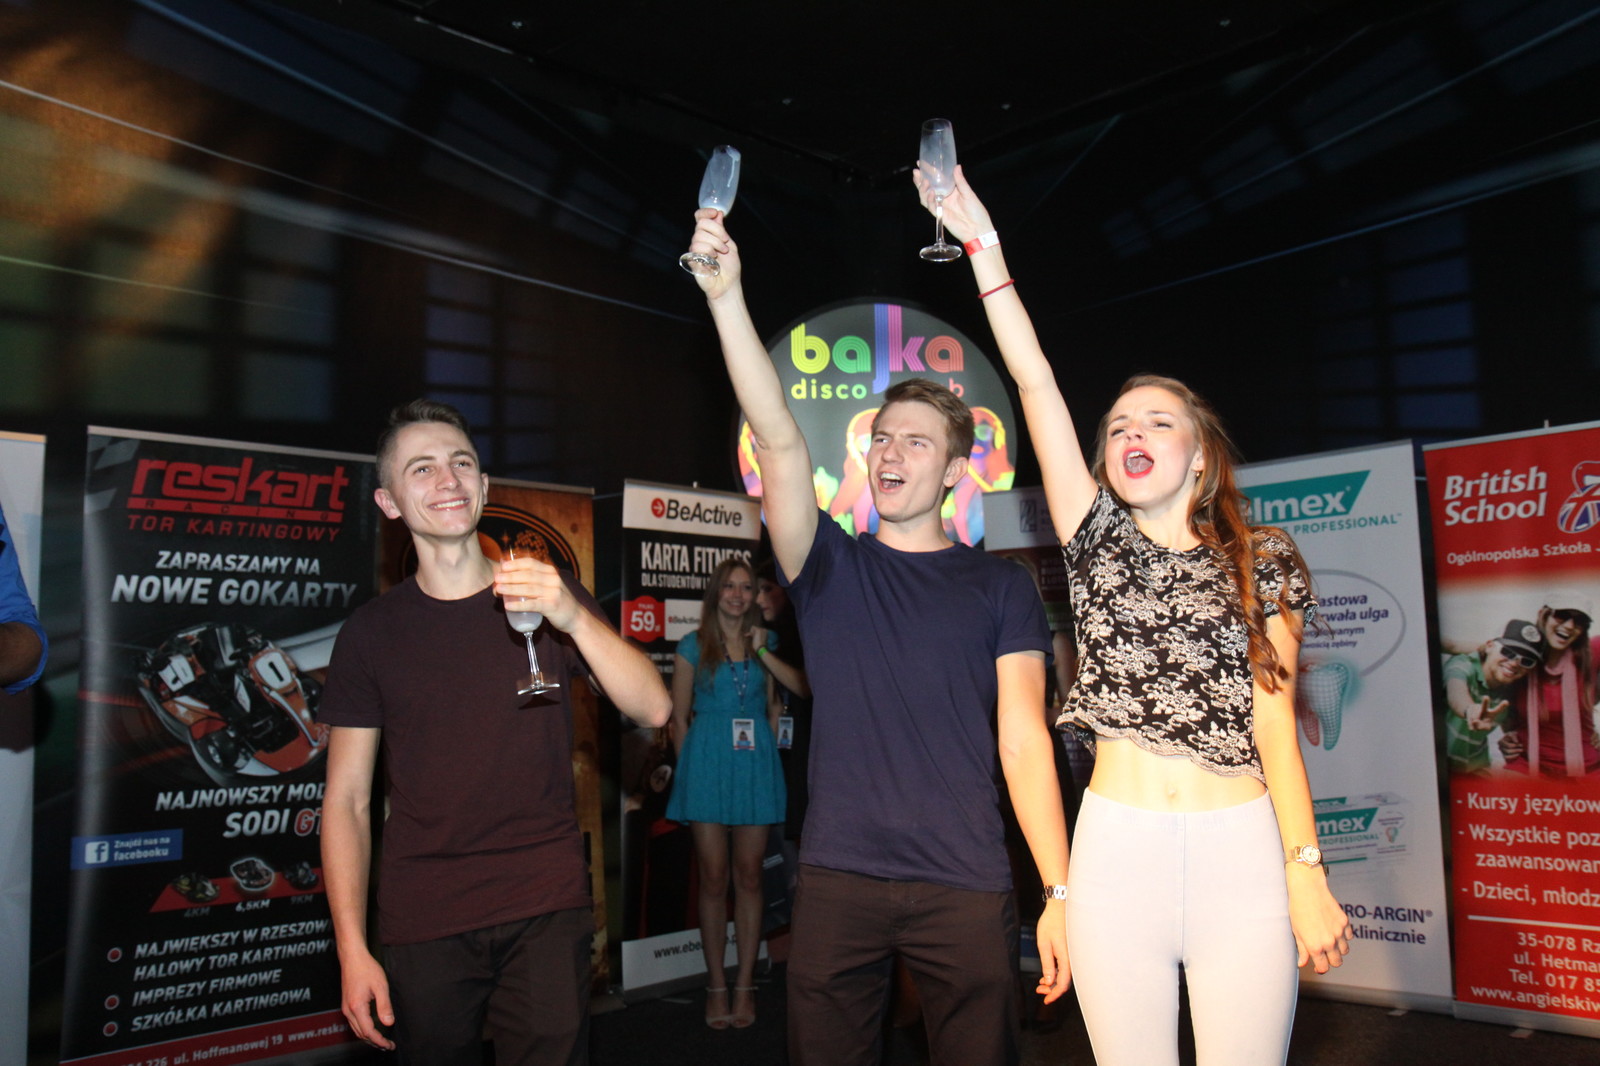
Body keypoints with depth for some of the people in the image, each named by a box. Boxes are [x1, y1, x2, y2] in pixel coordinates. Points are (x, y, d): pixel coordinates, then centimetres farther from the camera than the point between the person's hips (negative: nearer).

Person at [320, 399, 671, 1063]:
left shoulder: (548, 598, 3)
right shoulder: (373, 630, 3)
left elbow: (653, 710, -8)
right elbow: (347, 800, 3)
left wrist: (574, 617, -23)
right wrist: (352, 950, -5)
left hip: (548, 908, 0)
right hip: (423, 923, 1)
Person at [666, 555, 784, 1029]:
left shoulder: (763, 644, 9)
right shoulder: (692, 646, 4)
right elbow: (678, 716, 5)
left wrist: (766, 752, 2)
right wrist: (691, 766, -1)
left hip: (756, 766, 2)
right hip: (707, 763, -2)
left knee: (749, 878, 5)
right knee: (713, 880, 2)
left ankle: (744, 986, 15)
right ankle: (716, 986, 13)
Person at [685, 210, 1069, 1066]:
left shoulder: (999, 587, 5)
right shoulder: (829, 565, 5)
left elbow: (1024, 740, 0)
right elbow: (779, 441, -9)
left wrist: (1060, 892, -6)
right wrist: (726, 298, -19)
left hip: (966, 887, 0)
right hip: (838, 880, 1)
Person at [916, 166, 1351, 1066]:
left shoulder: (1263, 562, 7)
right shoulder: (1101, 543, 8)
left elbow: (1274, 716, 1)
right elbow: (1036, 382, 2)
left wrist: (1307, 873, -7)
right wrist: (982, 244, 0)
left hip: (1244, 848, 0)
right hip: (1117, 847, 1)